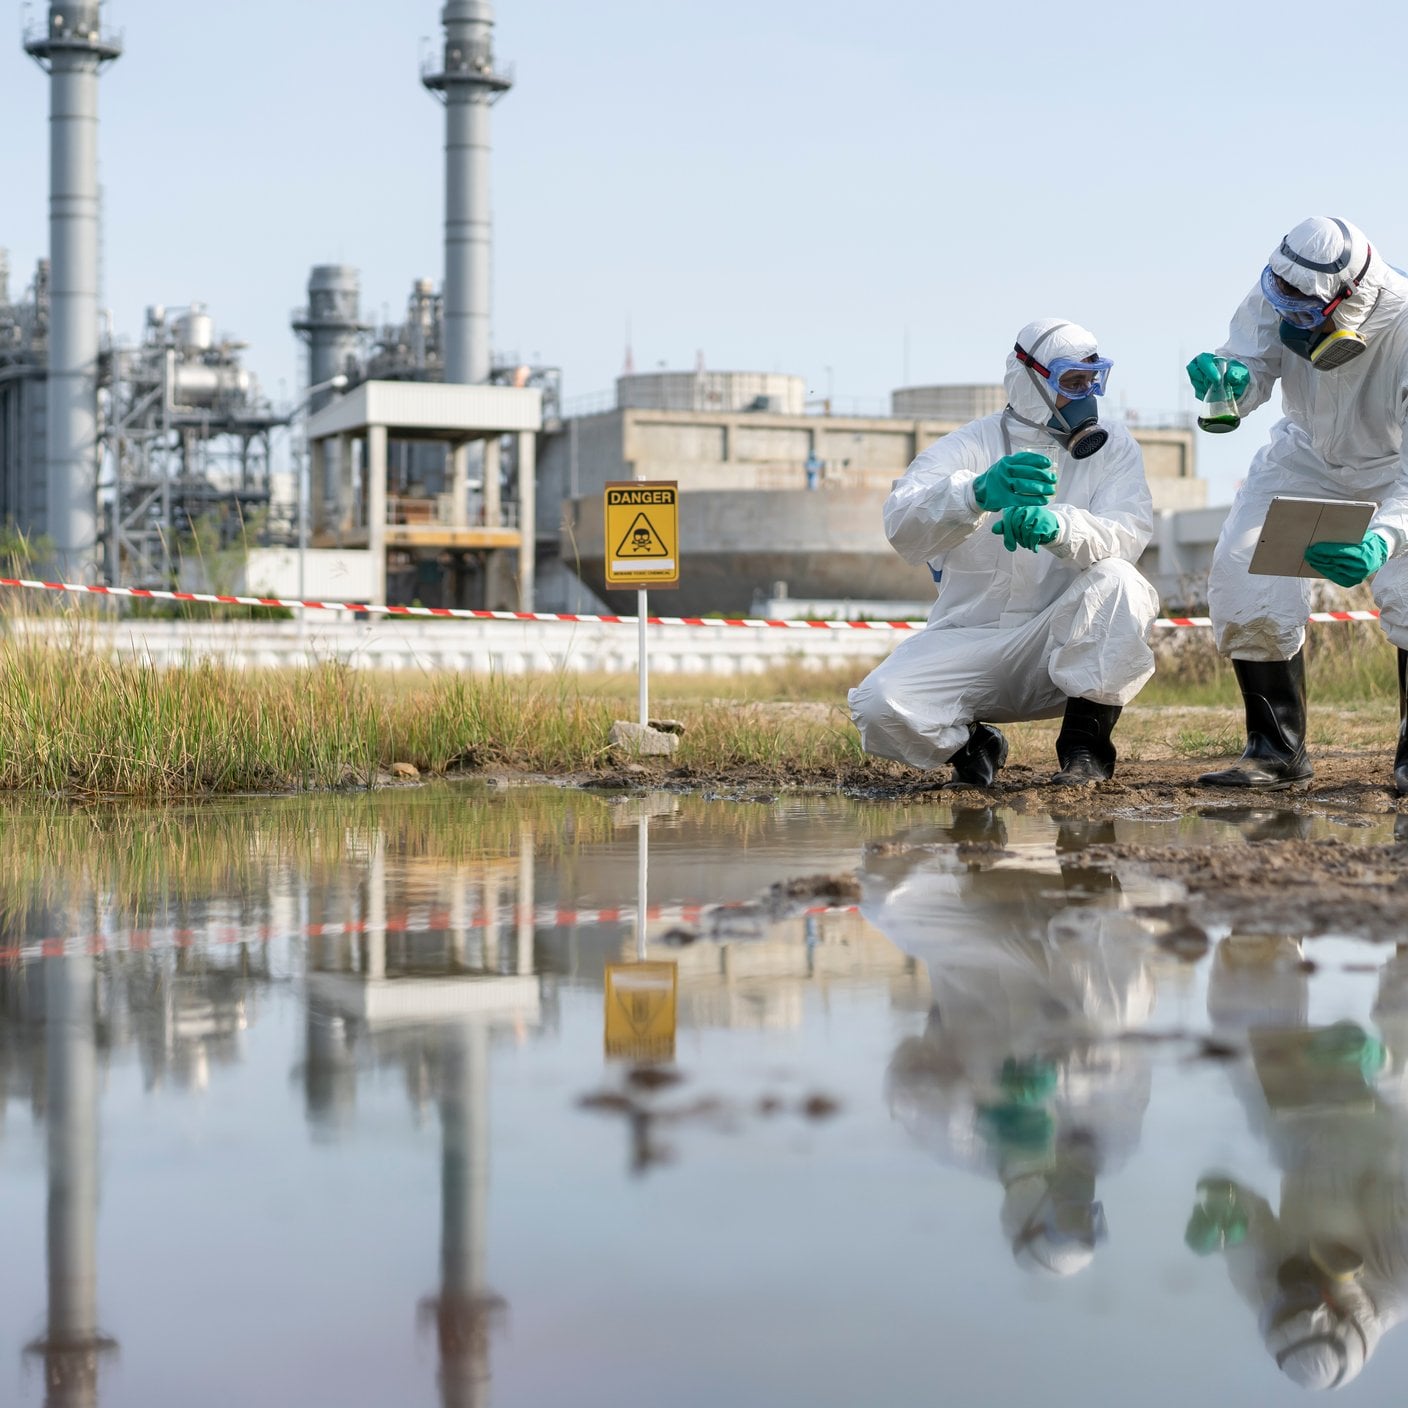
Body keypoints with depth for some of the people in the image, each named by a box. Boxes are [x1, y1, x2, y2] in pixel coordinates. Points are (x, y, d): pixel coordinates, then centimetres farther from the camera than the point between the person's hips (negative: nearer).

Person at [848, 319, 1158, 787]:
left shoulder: (1111, 447, 2)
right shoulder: (971, 446, -2)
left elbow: (1126, 533, -18)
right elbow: (901, 525, -22)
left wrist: (1056, 526, -41)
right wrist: (978, 493, -44)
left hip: (1064, 648, 0)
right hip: (968, 638, 0)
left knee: (1115, 580, -30)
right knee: (879, 705, -26)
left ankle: (1085, 747, -14)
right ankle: (969, 743, 8)